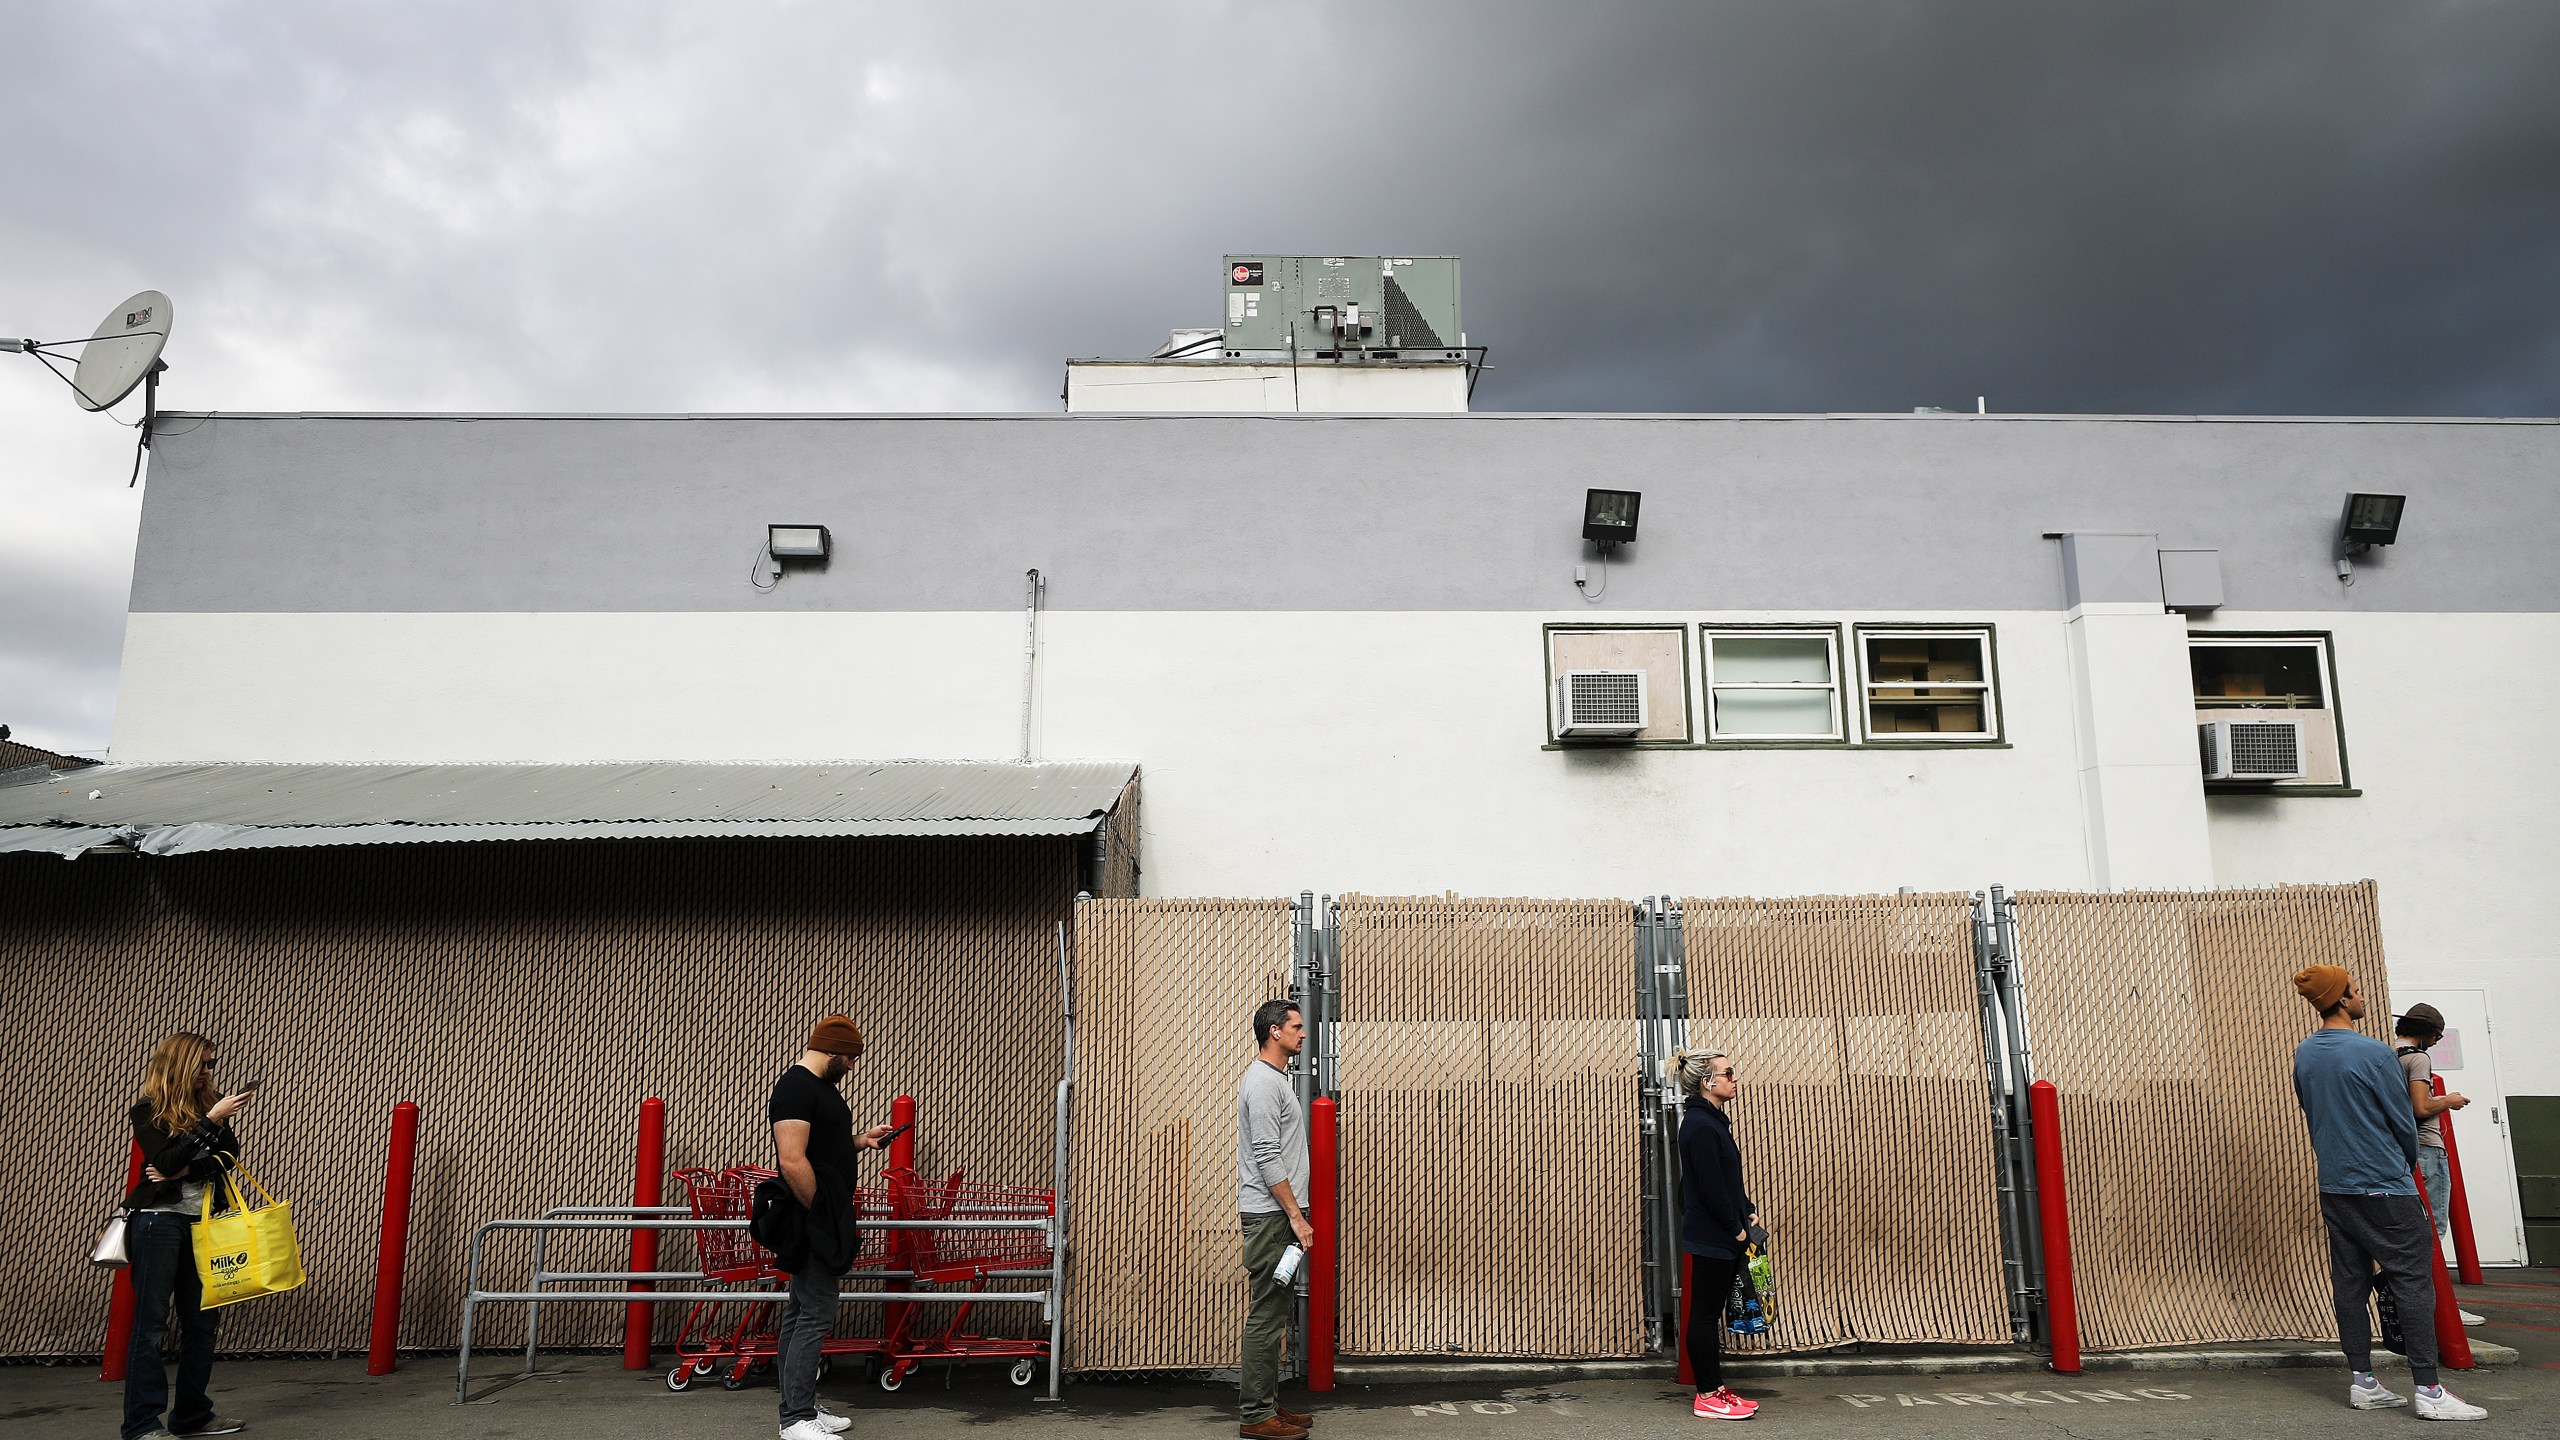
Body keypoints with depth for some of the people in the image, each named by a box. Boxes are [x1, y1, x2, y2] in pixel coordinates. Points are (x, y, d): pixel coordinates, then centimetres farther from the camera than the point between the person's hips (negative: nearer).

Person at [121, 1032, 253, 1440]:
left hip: (201, 1222, 5)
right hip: (158, 1220, -5)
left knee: (202, 1319, 8)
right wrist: (212, 1120, -22)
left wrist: (185, 1171, -14)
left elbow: (227, 1160, 1)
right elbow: (166, 1162, -17)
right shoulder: (148, 1111, -4)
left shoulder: (212, 1105, 8)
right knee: (151, 1322, -3)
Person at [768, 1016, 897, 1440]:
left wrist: (860, 1141, 10)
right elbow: (792, 1161, -25)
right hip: (812, 1224, -11)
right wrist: (821, 1214, -18)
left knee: (801, 1315, 15)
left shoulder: (819, 1086, 15)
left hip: (822, 1224, 11)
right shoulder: (795, 1088, -18)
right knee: (815, 1316, -8)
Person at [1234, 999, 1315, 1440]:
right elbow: (1268, 1159, -22)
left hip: (1278, 1215, 11)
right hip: (1271, 1215, -11)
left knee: (1275, 1314, 14)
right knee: (1266, 1315, -5)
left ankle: (1267, 1404, 21)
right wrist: (1296, 1216, -20)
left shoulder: (1275, 1079, 17)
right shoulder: (1263, 1082, -16)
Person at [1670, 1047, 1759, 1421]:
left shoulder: (1712, 1120, 12)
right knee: (1703, 1314, 0)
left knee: (1711, 1312, 14)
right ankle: (1707, 1398, 7)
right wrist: (1736, 1228, -12)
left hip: (1720, 1236, 10)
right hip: (1710, 1237, -10)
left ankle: (1716, 1389, 22)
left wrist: (1748, 1210, 8)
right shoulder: (1700, 1126, -19)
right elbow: (1711, 1187, -20)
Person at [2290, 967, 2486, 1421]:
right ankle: (2429, 1391, -1)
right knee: (2413, 1280, -1)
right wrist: (2408, 1164, 12)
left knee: (2349, 1281, 9)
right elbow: (2404, 1122, -6)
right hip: (2383, 1187, -7)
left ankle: (2362, 1382, 13)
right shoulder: (2374, 1054, -15)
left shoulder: (2303, 1054, 6)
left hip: (2333, 1187, 7)